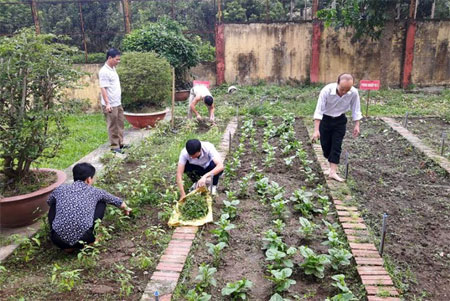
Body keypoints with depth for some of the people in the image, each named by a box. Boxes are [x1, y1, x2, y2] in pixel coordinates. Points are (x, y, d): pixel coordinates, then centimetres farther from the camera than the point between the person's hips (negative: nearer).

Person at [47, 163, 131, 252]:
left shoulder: (60, 189, 15)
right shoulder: (94, 191, 12)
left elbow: (49, 202, 40)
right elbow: (117, 201, 30)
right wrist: (126, 209, 52)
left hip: (59, 240, 1)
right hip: (84, 239, -1)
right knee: (101, 203, 19)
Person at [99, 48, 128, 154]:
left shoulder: (113, 69, 11)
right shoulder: (104, 72, -18)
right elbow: (103, 88, -21)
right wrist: (107, 103, -25)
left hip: (118, 103, 9)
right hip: (110, 105, -9)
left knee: (120, 124, 15)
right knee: (113, 126, 1)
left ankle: (120, 143, 26)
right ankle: (114, 146, 11)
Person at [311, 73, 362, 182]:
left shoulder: (354, 93, -23)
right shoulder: (327, 90, -30)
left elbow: (356, 109, -6)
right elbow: (319, 110, -27)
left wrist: (357, 125, -7)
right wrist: (316, 130, -29)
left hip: (340, 120, 1)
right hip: (325, 119, -1)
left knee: (337, 146, -5)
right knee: (325, 145, 4)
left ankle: (333, 171, -2)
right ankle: (332, 166, 28)